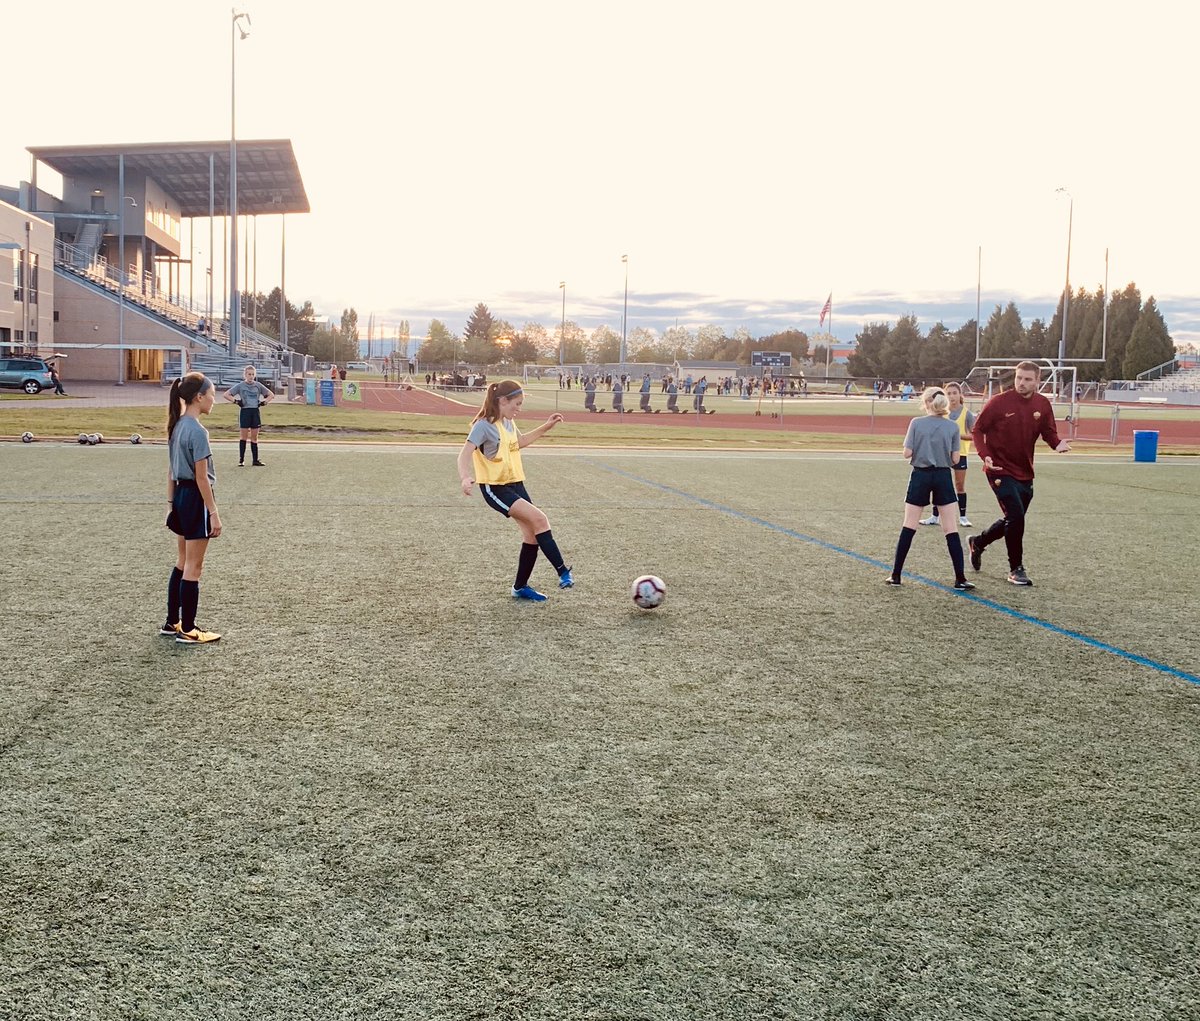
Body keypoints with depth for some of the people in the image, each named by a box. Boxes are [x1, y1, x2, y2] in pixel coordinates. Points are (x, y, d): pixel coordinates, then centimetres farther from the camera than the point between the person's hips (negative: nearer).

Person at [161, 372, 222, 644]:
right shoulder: (197, 431, -19)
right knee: (194, 568, 0)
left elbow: (172, 471, 13)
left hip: (180, 496, 9)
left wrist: (172, 502, 19)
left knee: (182, 563, 18)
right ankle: (187, 631, 7)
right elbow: (201, 478, -19)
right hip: (196, 498, -9)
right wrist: (214, 513, -16)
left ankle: (172, 622, 26)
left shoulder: (177, 426, 8)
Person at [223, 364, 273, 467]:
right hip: (245, 412, -2)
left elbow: (271, 395, 13)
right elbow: (226, 394, -2)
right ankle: (241, 460, 6)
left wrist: (264, 401, 1)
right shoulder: (240, 386, -1)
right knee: (243, 437, 0)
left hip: (255, 412, 2)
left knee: (254, 437, 6)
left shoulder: (258, 385, 6)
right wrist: (235, 401, -9)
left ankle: (255, 460, 10)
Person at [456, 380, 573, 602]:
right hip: (495, 488, -8)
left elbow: (520, 441, 28)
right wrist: (465, 477, -42)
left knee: (532, 532, 4)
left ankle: (521, 587, 19)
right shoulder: (484, 425, -16)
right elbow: (465, 453, -24)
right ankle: (563, 572, -16)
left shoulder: (509, 423, 8)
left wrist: (545, 427, 23)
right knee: (540, 519, -21)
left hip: (515, 484, 9)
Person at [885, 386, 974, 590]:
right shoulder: (952, 427, -2)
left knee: (908, 528, 8)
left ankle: (896, 575, 10)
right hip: (943, 477, 1)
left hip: (920, 476, -1)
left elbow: (907, 453, -9)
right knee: (951, 531, 3)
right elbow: (955, 459, -2)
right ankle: (960, 578, 1)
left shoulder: (916, 423, -6)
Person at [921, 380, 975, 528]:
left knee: (960, 485, 5)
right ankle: (934, 516, 13)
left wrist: (959, 435, -21)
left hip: (959, 453, -2)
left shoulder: (966, 413, -6)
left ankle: (962, 517, 14)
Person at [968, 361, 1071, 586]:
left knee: (1012, 520, 14)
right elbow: (978, 430, -6)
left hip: (1024, 472, 6)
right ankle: (1016, 569, 1)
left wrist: (1057, 443, -16)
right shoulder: (999, 402, -12)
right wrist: (985, 456, -21)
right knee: (1016, 516, -14)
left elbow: (1049, 432, 7)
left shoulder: (1043, 405, 1)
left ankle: (977, 542, 41)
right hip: (1000, 469, -6)